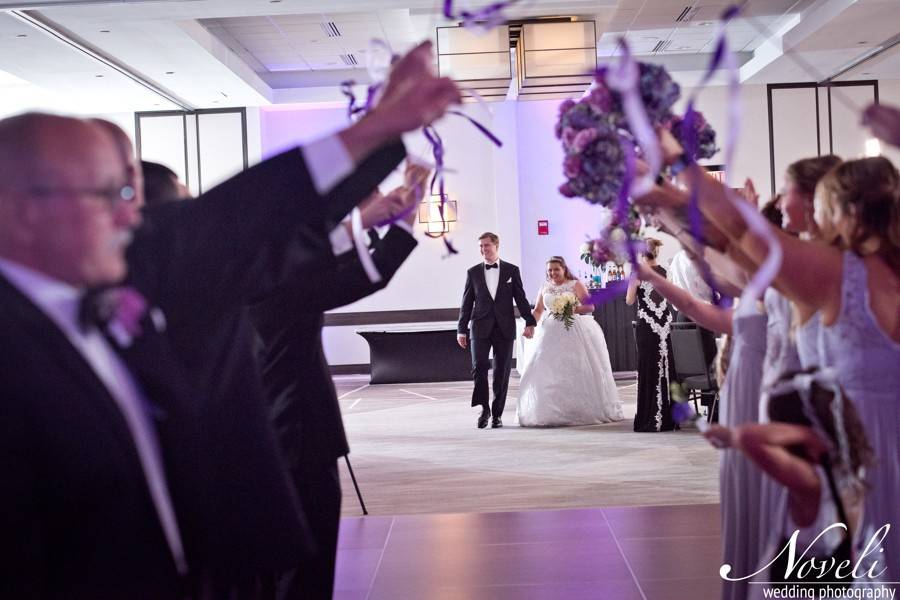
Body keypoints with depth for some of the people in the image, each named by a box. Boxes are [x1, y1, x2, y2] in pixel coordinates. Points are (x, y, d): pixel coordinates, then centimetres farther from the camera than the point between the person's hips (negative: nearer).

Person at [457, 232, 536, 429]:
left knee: (502, 372, 3)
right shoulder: (473, 272, 7)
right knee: (479, 366, -14)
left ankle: (497, 413, 14)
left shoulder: (512, 270, 6)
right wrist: (461, 330, 4)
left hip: (504, 329, 0)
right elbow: (467, 303, 8)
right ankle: (484, 409, 2)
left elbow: (521, 299, 6)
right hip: (480, 328, 0)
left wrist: (529, 322, -2)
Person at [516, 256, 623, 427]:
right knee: (548, 371, -4)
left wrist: (572, 309, -18)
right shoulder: (544, 288, 14)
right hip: (550, 333, 3)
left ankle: (583, 409, 5)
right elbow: (538, 310, 13)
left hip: (574, 331, -3)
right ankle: (550, 411, 2)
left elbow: (590, 306, -3)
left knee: (577, 369, -3)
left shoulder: (575, 285, 3)